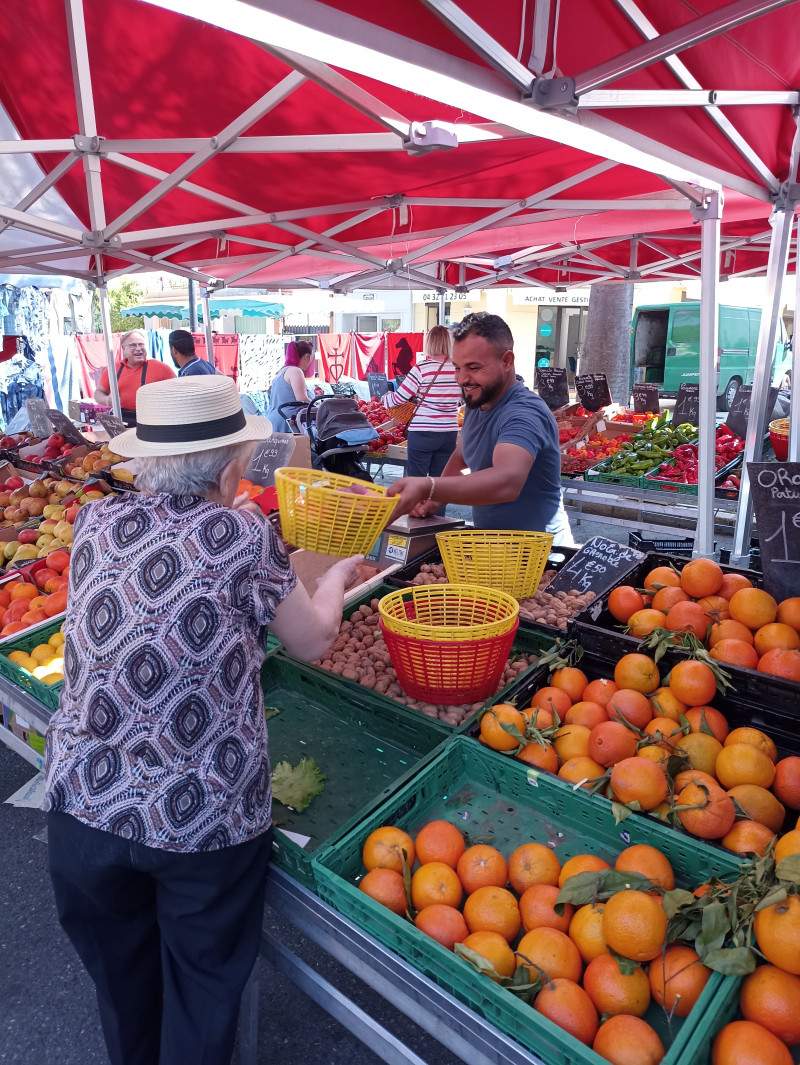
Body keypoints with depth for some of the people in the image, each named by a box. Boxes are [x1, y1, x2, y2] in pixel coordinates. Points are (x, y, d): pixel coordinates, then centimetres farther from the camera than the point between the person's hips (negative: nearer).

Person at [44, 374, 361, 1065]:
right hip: (205, 819, -4)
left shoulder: (96, 523, -3)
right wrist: (337, 578, 17)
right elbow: (313, 642, -1)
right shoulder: (244, 535, -15)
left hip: (84, 805, 4)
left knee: (120, 975, 30)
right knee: (204, 979, 23)